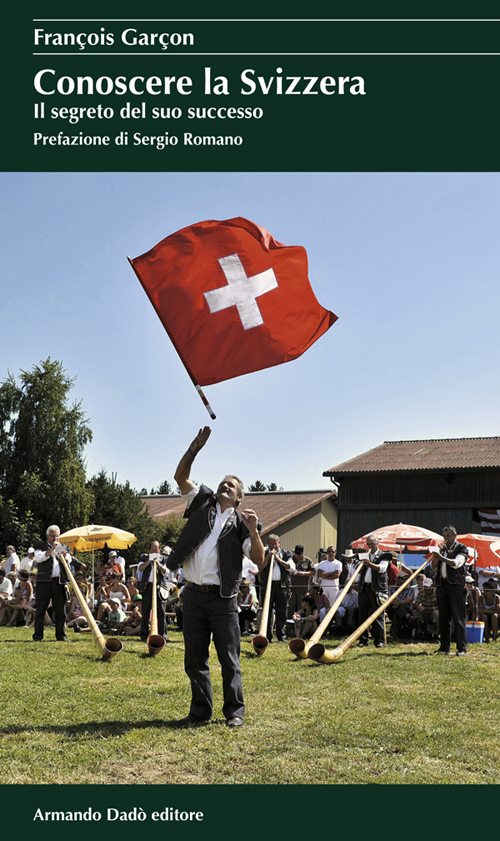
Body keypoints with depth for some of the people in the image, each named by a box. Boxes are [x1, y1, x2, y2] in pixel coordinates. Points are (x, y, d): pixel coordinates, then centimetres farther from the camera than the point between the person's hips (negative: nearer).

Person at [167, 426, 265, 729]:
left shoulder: (241, 523, 3)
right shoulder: (203, 503, 12)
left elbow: (260, 561, -5)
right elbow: (181, 477, 8)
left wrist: (253, 531, -19)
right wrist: (194, 449, -3)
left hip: (222, 598, -3)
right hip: (193, 594, 3)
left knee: (229, 658, 1)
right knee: (195, 658, 9)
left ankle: (235, 712, 11)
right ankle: (201, 710, 19)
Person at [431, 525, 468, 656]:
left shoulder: (461, 548, 3)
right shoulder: (442, 549, 19)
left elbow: (457, 563, -14)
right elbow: (433, 566, 11)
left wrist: (442, 557, -23)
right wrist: (437, 553, -2)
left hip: (456, 586, -5)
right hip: (442, 585, 5)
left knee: (459, 618, -5)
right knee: (443, 618, 7)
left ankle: (462, 648, -3)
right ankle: (444, 647, 12)